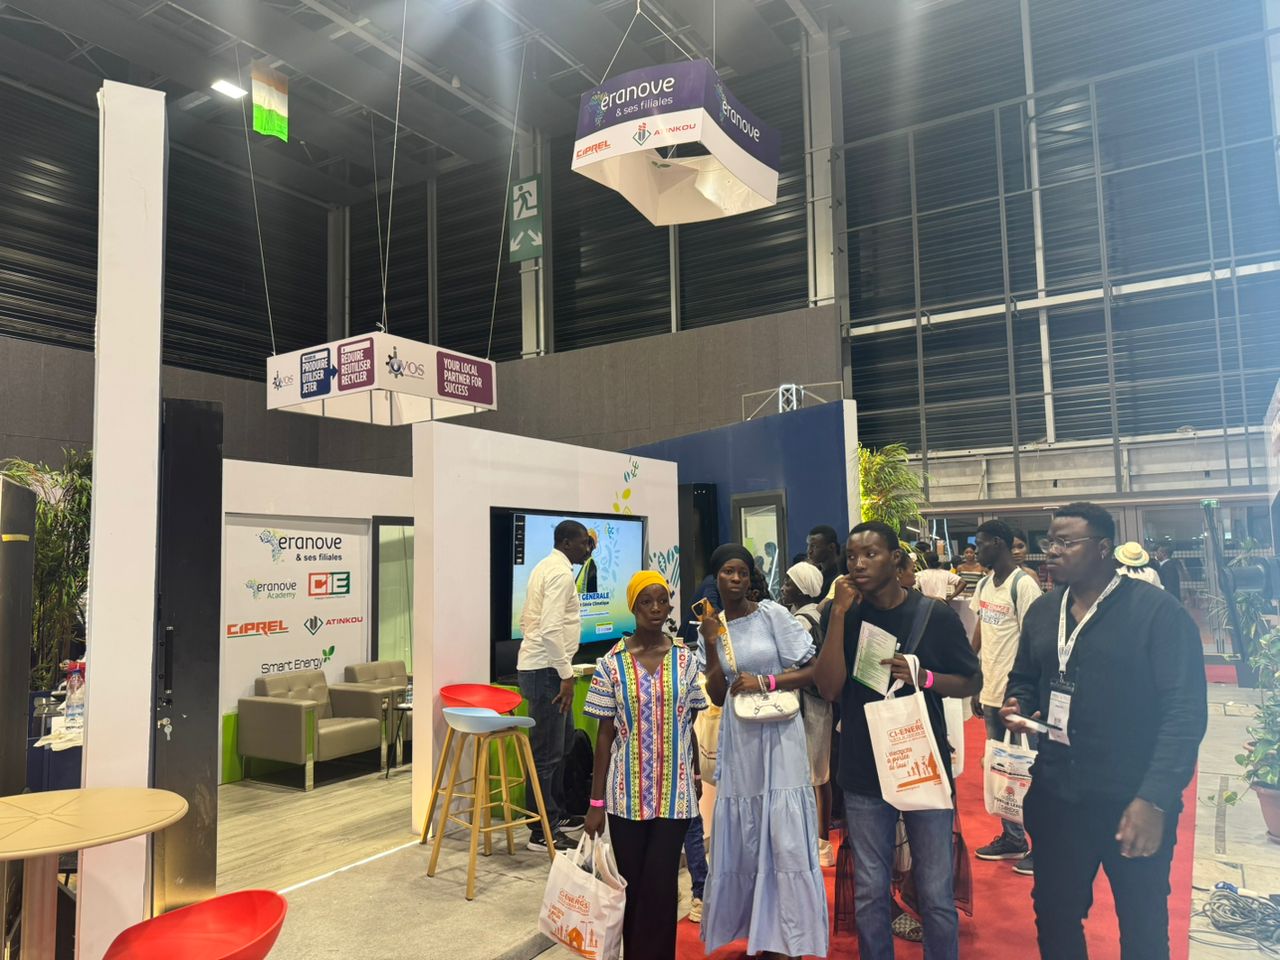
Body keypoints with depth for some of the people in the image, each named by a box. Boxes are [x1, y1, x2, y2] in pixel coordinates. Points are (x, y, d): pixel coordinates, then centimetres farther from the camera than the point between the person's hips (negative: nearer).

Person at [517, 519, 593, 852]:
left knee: (563, 740, 21)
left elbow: (525, 620, 20)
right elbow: (551, 628, -25)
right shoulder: (561, 572, -16)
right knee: (548, 750, -3)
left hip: (536, 664, 11)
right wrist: (566, 674, -21)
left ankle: (556, 814, 33)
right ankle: (543, 833, 6)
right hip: (546, 669, -11)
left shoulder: (545, 567, 15)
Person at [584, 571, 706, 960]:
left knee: (661, 885, 0)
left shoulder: (686, 660, -1)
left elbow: (693, 727, 6)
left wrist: (698, 783, 8)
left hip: (674, 793, 0)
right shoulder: (612, 663, -4)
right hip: (627, 793, 0)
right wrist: (596, 801, -2)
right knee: (631, 884, 11)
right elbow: (604, 734, -1)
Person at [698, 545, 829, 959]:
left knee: (784, 834, -2)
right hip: (738, 738, 4)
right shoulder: (712, 627, 6)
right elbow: (717, 696, 3)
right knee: (743, 835, 9)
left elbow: (813, 670, -5)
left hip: (778, 734, -3)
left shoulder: (772, 614, -5)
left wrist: (764, 682, -15)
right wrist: (711, 645, -7)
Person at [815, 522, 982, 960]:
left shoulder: (934, 614, -6)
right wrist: (840, 613, -18)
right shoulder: (840, 615, -2)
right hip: (863, 774, 1)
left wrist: (924, 677, -18)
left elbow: (972, 681, 2)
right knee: (869, 894, 12)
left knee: (935, 895, 8)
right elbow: (829, 688, -12)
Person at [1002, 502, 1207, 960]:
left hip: (1135, 803, -5)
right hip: (1055, 797, 5)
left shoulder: (1156, 611, -12)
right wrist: (1018, 707, -3)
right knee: (1054, 915, 15)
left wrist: (1155, 799, -22)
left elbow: (1185, 710, -16)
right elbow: (1024, 679, 21)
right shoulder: (1042, 612, 8)